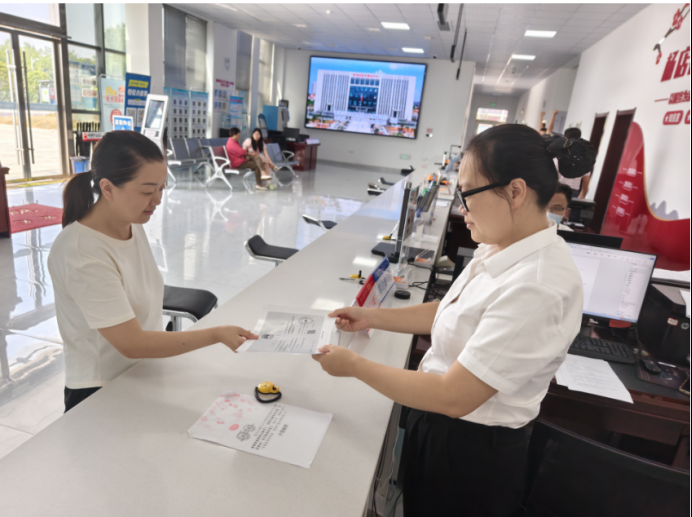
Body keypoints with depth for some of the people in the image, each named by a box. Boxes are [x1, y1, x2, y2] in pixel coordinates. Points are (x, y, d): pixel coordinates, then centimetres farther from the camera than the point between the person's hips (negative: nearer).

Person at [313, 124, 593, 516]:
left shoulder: (537, 288, -33)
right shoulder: (501, 249, -4)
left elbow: (453, 396, -30)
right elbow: (449, 313, 8)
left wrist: (354, 365, -20)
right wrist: (371, 318, 5)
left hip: (470, 453, -7)